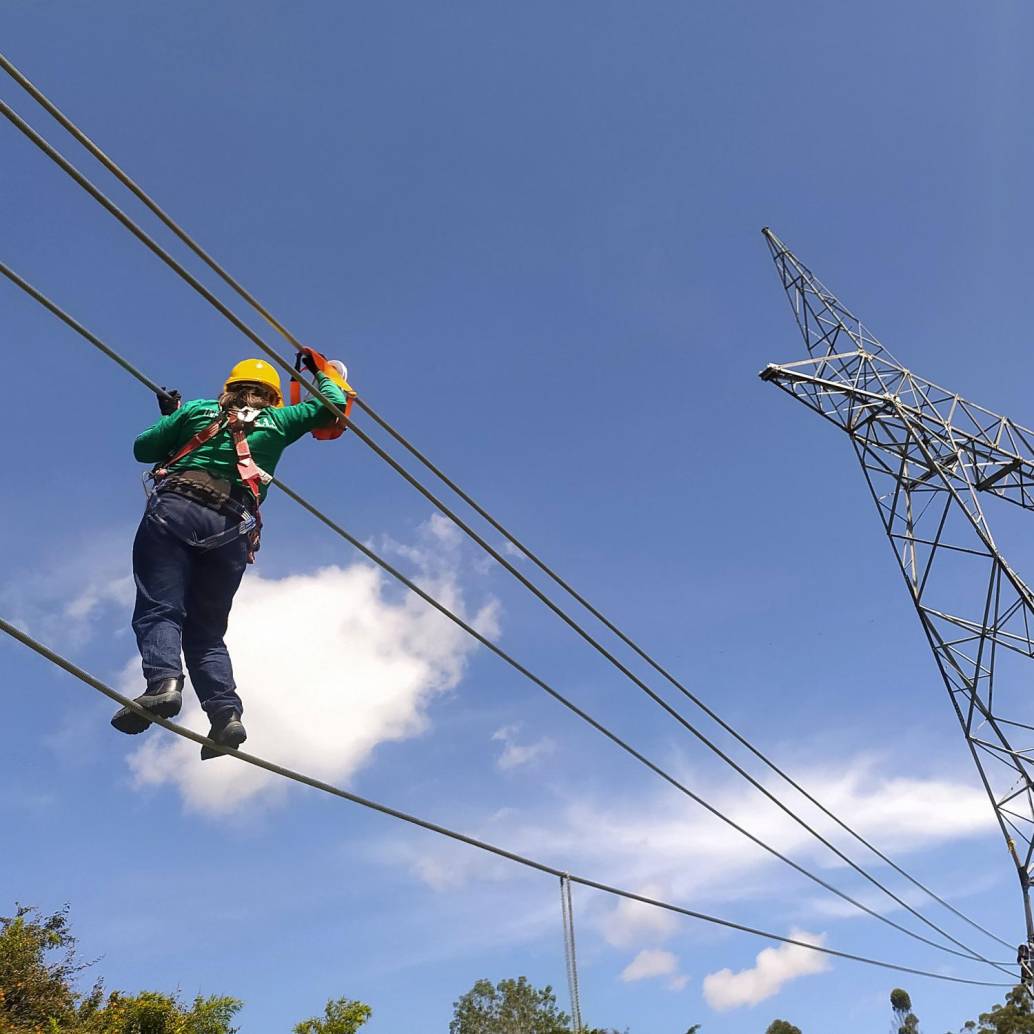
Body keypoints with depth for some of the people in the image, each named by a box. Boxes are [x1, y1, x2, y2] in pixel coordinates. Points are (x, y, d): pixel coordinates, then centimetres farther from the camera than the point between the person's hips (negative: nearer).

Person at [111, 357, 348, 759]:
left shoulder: (197, 410, 20)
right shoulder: (276, 423, 20)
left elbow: (142, 449, 22)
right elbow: (334, 403, 28)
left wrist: (170, 417, 40)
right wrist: (322, 371, 47)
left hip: (174, 511, -1)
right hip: (231, 529, 2)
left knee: (159, 609, -10)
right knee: (206, 631, 9)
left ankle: (162, 682, -37)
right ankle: (226, 713, -9)